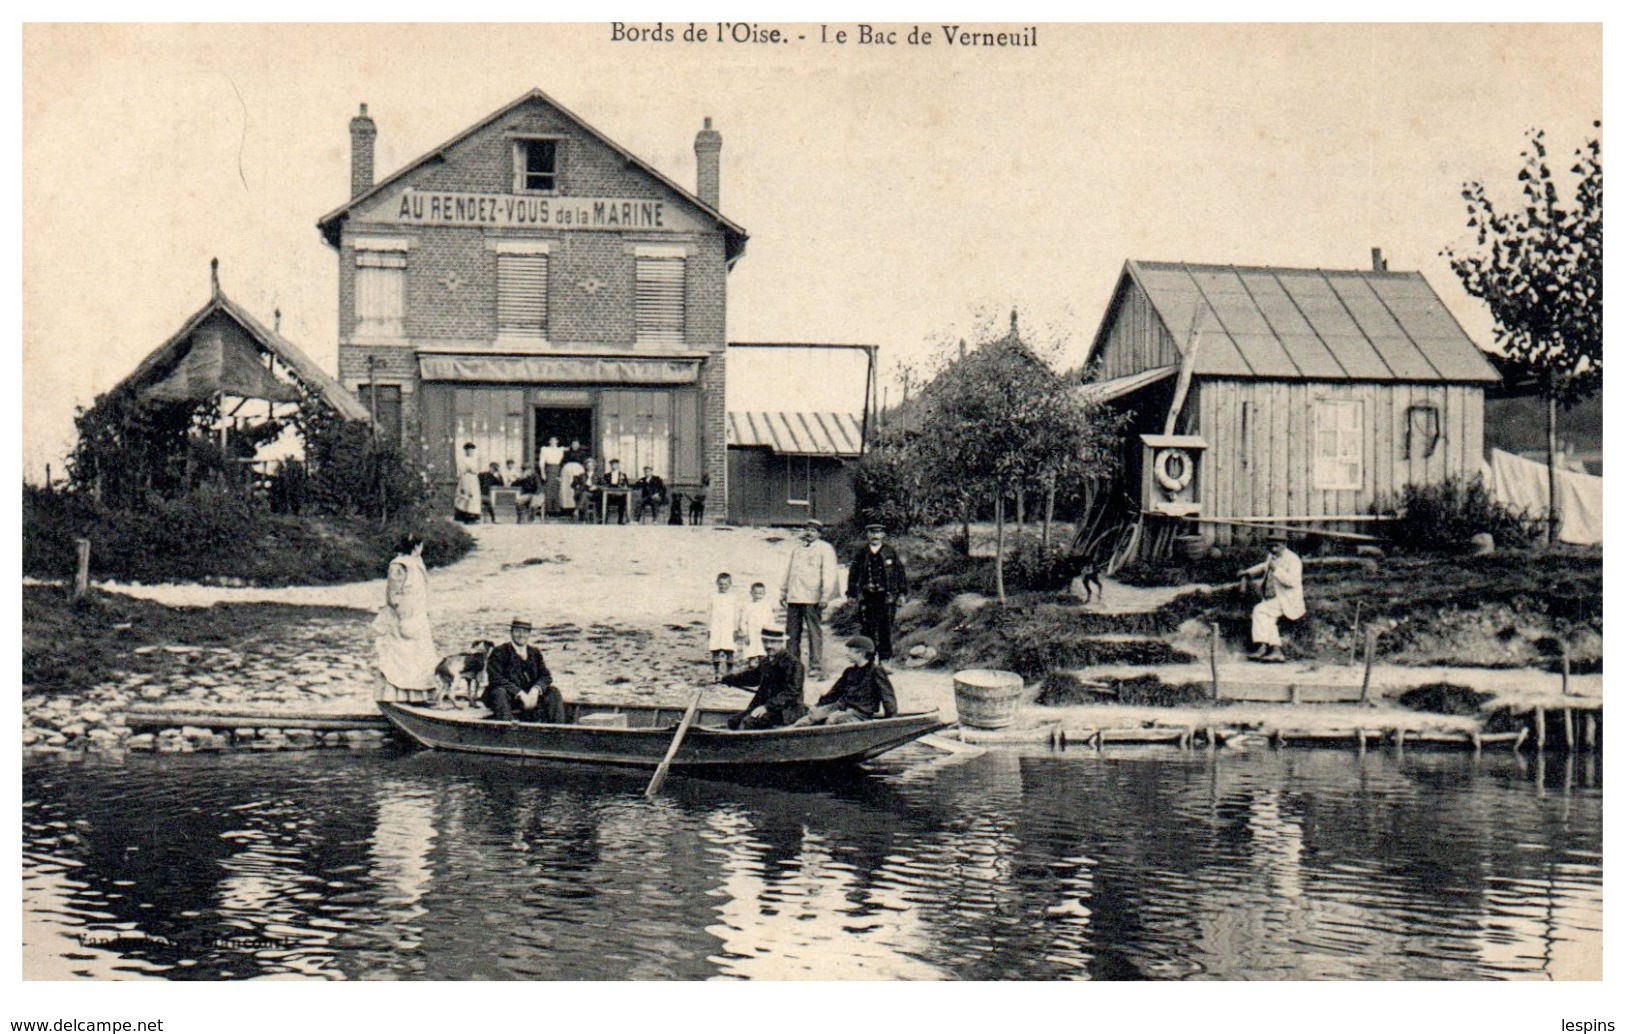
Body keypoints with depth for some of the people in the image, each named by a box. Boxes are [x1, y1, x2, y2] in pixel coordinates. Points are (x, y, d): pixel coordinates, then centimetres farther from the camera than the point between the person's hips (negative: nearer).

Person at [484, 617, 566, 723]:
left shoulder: (535, 653, 12)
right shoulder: (499, 652, -4)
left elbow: (546, 676, 5)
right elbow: (496, 679, -16)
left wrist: (535, 689, -18)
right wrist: (520, 693, -24)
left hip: (530, 695, 4)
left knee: (553, 691, -12)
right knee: (499, 692, -35)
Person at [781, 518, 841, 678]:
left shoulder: (825, 549, 1)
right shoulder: (797, 550, 23)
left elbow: (829, 572, -7)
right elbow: (788, 571, 27)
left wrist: (825, 595, -15)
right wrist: (783, 592, 20)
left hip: (812, 598, -6)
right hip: (793, 597, 6)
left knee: (814, 633, -6)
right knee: (792, 633, 6)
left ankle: (816, 667, -5)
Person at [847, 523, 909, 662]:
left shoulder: (891, 553, 6)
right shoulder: (861, 554, 8)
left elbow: (901, 572, 9)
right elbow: (853, 574, 11)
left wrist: (902, 592, 5)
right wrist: (851, 593, 6)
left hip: (886, 597, -1)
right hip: (867, 597, 1)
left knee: (885, 629, 1)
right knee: (868, 630, 0)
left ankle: (885, 660, 8)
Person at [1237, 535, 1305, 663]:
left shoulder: (1293, 560, -13)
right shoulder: (1271, 557, 11)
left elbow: (1292, 581, -26)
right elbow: (1263, 567, 33)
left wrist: (1276, 570, -28)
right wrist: (1247, 572, 20)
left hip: (1288, 600, -8)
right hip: (1273, 599, 8)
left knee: (1260, 610, -22)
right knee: (1267, 618, -16)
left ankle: (1262, 648, -21)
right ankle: (1276, 651, -17)